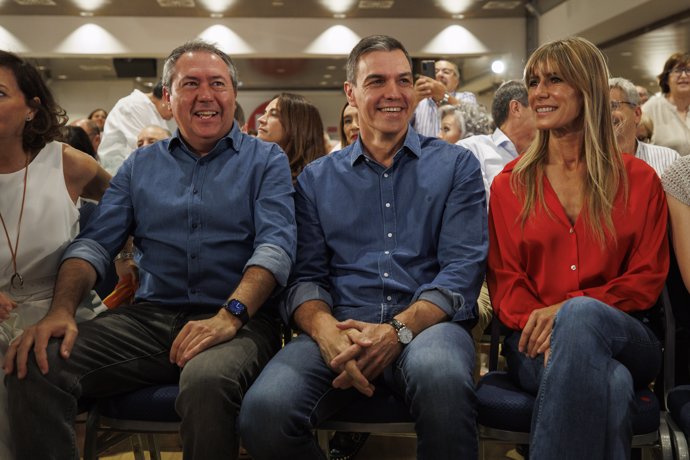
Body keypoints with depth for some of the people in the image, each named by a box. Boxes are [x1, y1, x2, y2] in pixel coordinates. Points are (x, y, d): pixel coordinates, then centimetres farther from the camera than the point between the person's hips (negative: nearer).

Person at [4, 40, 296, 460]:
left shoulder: (265, 160, 8)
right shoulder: (141, 165, 18)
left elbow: (276, 245, -7)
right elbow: (95, 243, 9)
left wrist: (230, 315, -24)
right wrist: (62, 310, -10)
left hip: (239, 322, -3)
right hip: (151, 316, 3)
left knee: (207, 380, -37)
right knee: (34, 366, -20)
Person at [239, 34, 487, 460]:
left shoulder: (456, 165, 11)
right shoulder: (317, 178, 17)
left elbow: (462, 269, -1)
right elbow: (305, 276, 9)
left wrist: (398, 330, -18)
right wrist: (328, 333, -15)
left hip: (427, 324, -1)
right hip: (341, 329, 2)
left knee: (440, 374, -39)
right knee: (265, 410, -28)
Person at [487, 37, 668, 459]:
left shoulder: (639, 180, 10)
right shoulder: (510, 184, 11)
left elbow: (648, 278, 4)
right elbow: (505, 280, 6)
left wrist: (569, 310, -15)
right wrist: (539, 325, -18)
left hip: (623, 337, 1)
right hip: (536, 342, 0)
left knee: (581, 314, -38)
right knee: (611, 383, -36)